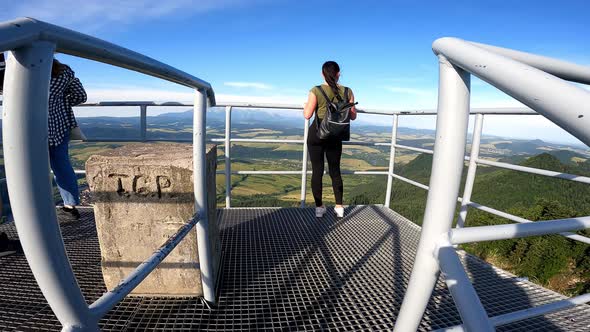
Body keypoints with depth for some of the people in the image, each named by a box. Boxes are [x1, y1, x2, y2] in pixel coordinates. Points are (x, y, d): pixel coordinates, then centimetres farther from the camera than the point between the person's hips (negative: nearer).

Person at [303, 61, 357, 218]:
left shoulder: (316, 91, -11)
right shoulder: (347, 91, -2)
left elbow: (307, 115, -13)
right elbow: (353, 116, 4)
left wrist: (306, 105, 9)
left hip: (316, 134, -2)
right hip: (335, 136, 3)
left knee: (317, 171, 5)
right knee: (335, 171, 14)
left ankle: (319, 207, 11)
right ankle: (339, 207, 20)